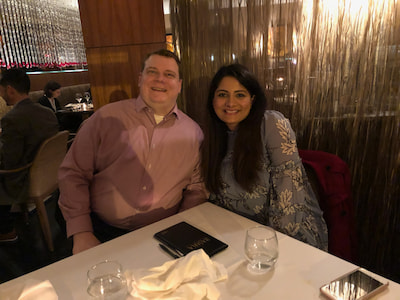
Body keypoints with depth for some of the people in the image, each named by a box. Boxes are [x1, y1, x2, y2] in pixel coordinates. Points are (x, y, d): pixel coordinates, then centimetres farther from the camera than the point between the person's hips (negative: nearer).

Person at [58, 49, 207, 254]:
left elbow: (196, 189, 9)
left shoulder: (193, 132, 5)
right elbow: (73, 173, 2)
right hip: (102, 232, 0)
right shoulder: (106, 118, 0)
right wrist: (81, 234, -5)